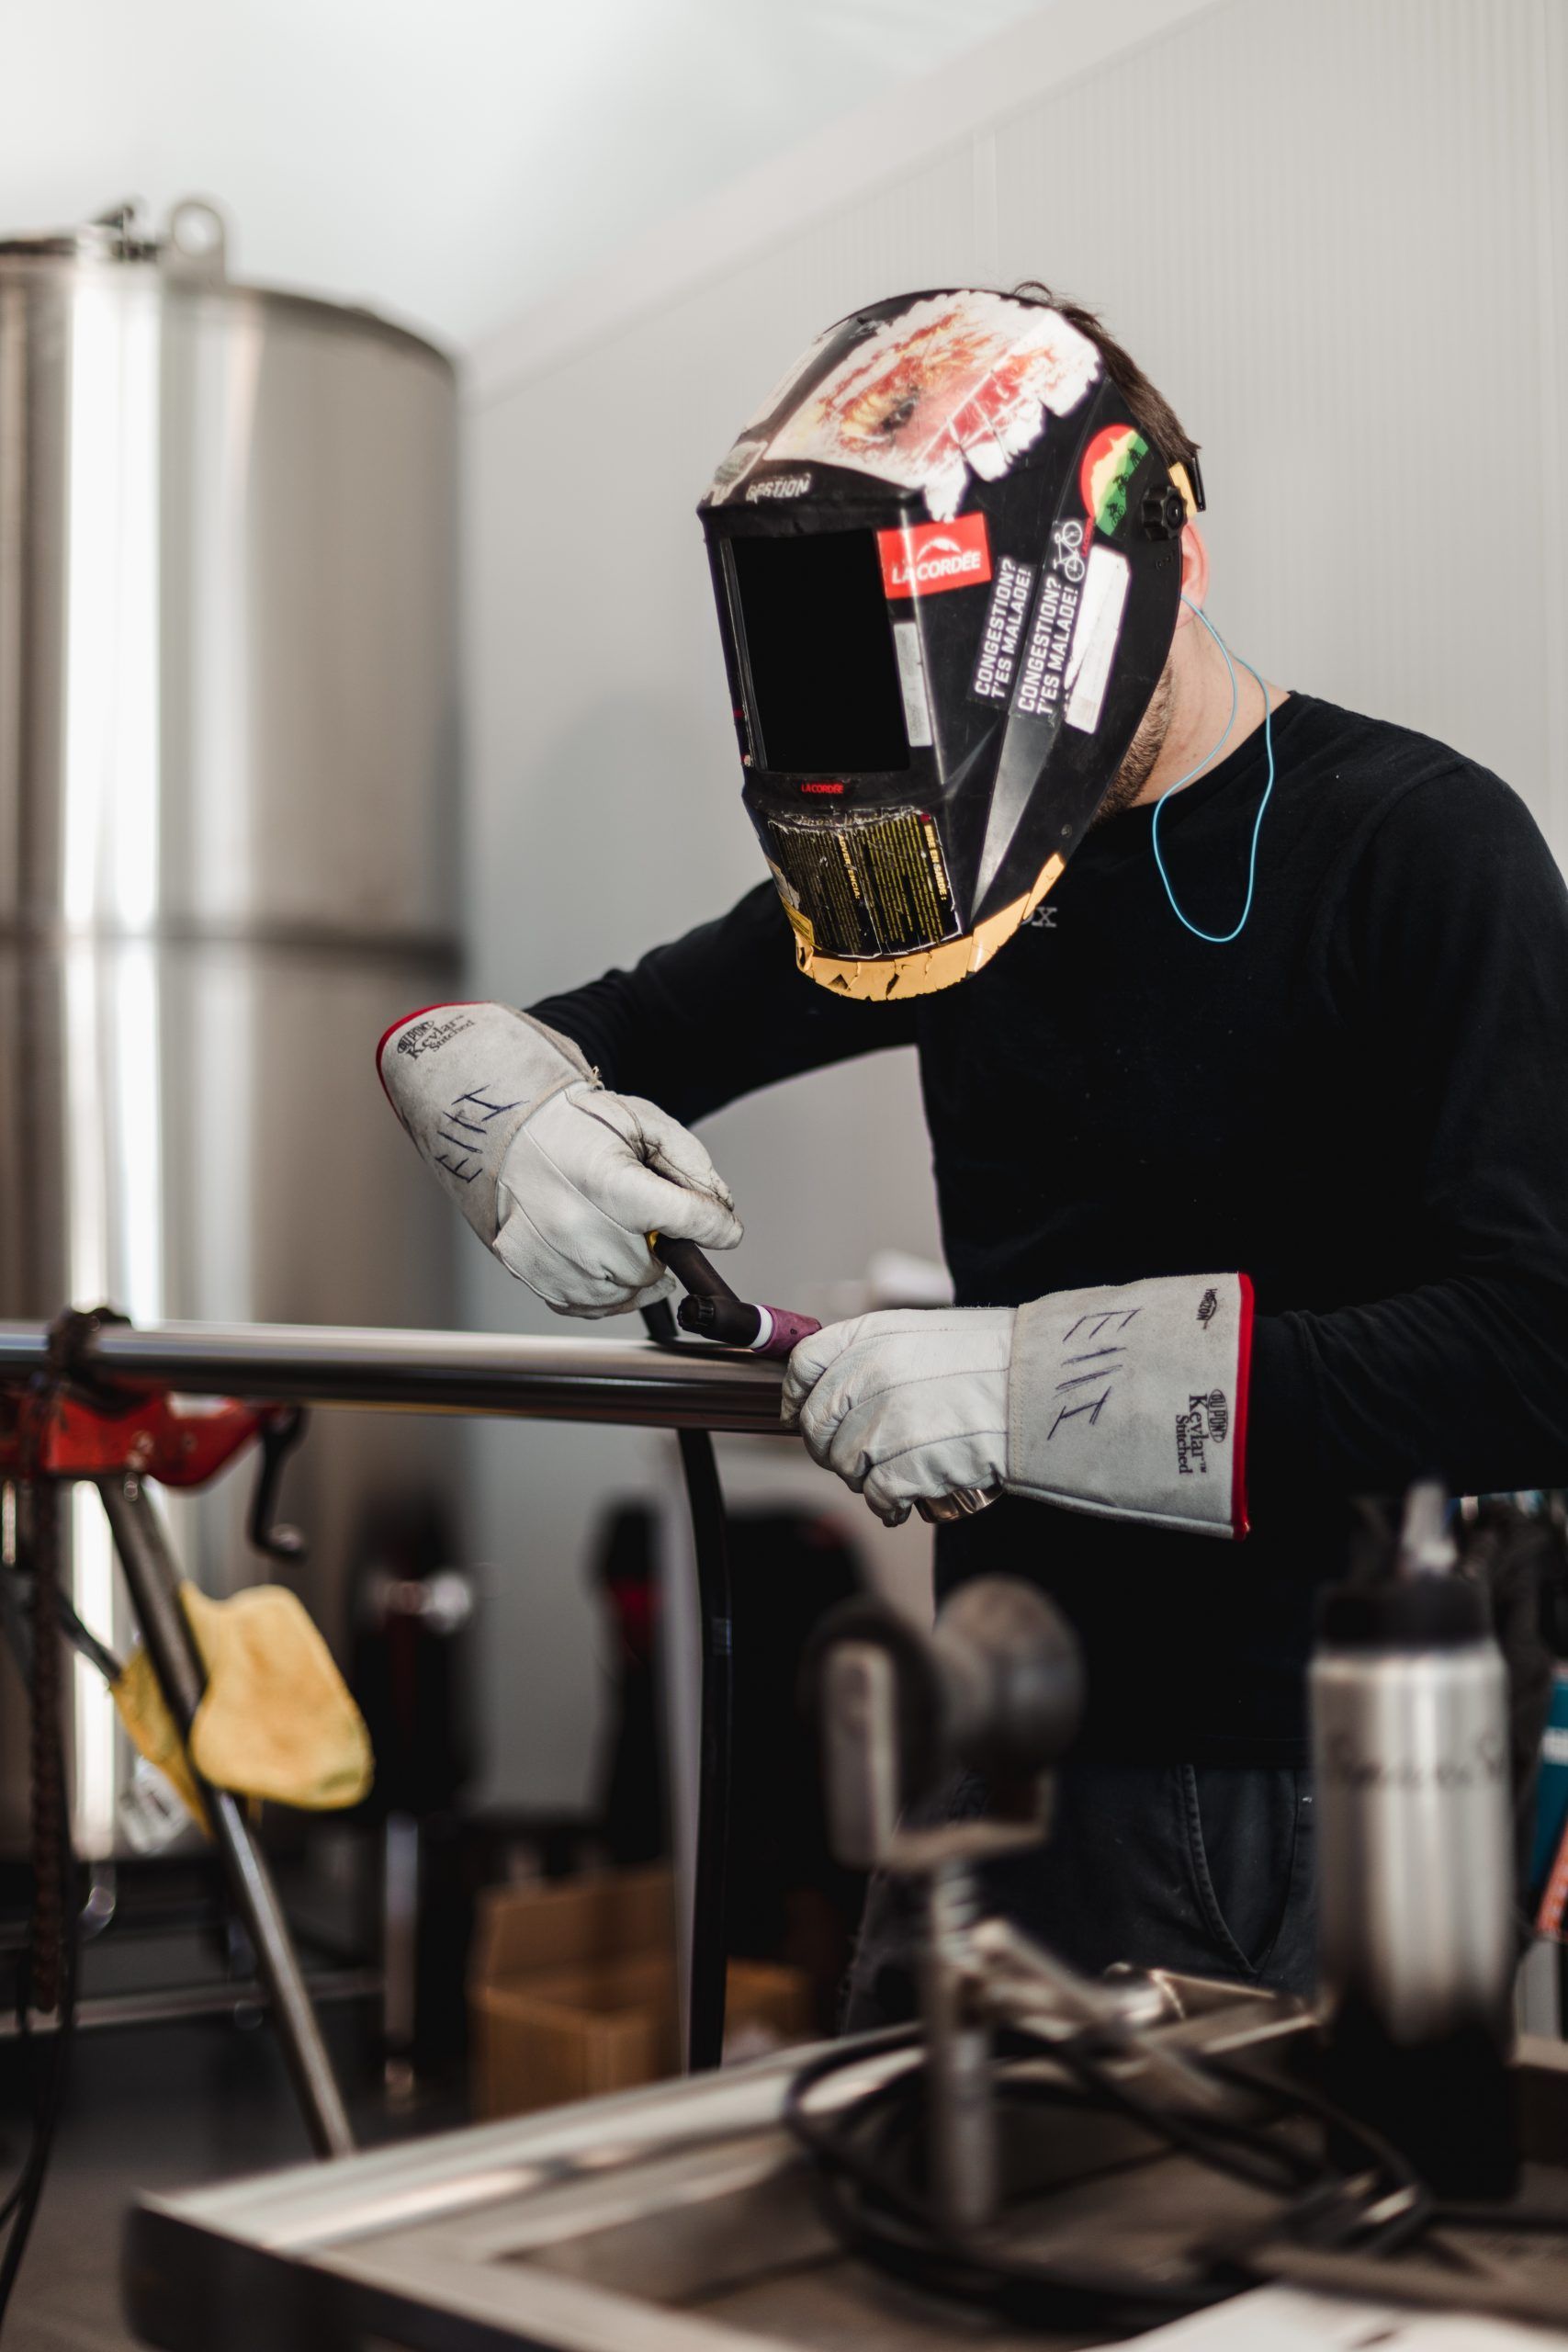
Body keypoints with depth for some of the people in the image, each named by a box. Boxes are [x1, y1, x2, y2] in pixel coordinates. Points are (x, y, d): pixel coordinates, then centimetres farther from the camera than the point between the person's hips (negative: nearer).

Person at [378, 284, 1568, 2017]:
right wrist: (508, 1105, -8)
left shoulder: (1421, 852, -12)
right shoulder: (981, 861, 7)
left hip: (1329, 1795, -5)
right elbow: (623, 1029, 16)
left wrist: (1035, 1381, -27)